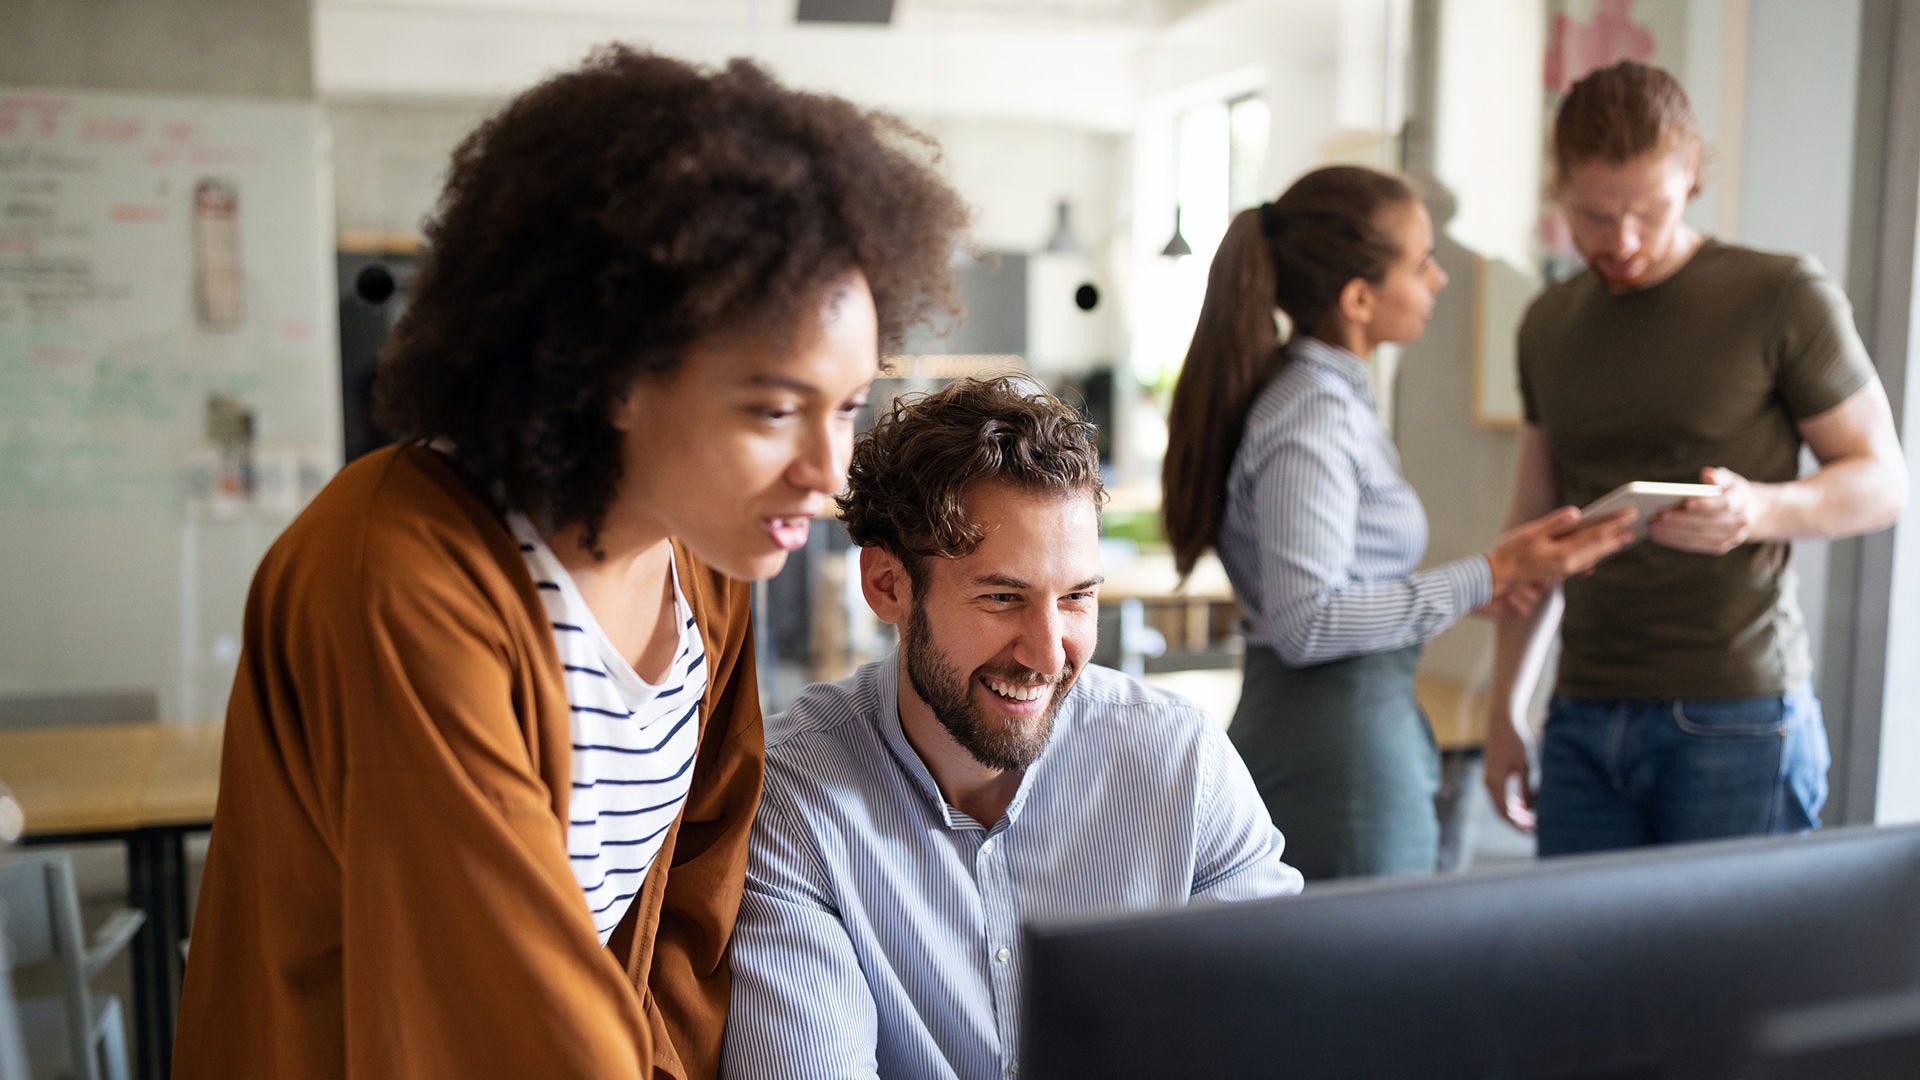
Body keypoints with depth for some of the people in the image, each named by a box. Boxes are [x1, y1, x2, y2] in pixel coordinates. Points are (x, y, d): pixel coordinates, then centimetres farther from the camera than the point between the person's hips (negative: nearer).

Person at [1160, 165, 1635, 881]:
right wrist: (1486, 577, -21)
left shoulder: (1331, 394, 12)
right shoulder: (1313, 417, -18)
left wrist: (1465, 591, 12)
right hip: (1338, 752, -10)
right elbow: (1305, 621, -23)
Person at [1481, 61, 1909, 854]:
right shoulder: (1548, 325, 12)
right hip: (1585, 720, 4)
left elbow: (1883, 481, 1)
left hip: (1736, 719, -4)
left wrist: (1759, 509, -21)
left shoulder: (1785, 297, -3)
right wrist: (1505, 709, 15)